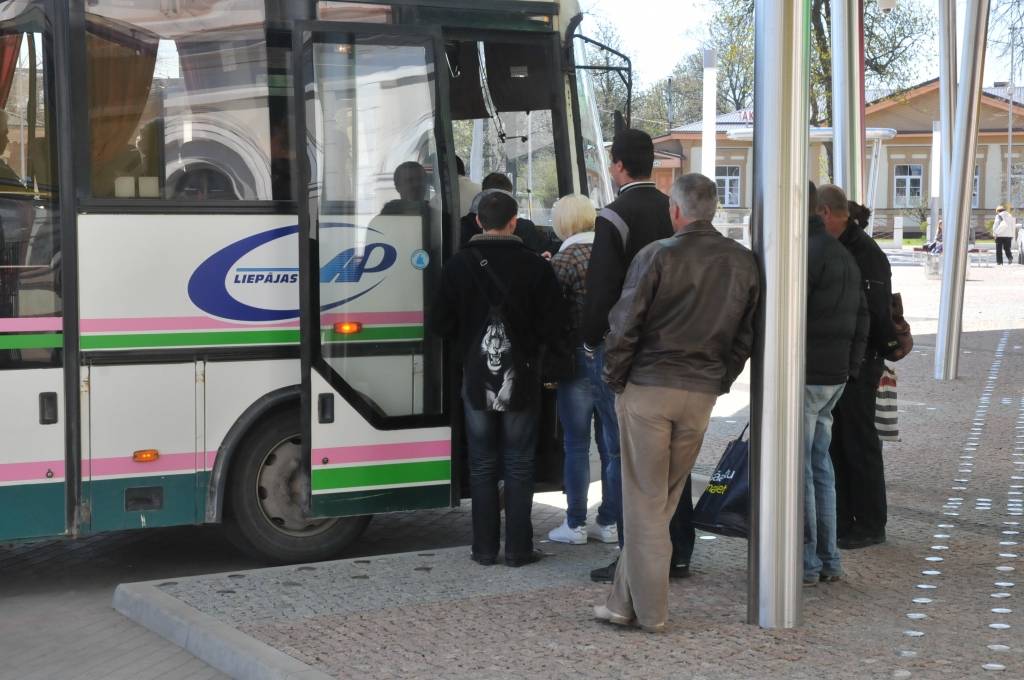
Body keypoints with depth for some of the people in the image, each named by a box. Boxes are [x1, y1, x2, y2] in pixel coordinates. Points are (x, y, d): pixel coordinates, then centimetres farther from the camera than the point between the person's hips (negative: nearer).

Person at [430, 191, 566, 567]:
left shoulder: (458, 265, -5)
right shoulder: (535, 267, -10)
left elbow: (440, 322, -1)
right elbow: (552, 325, -10)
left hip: (476, 378, 1)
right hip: (522, 378, -1)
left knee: (482, 465, 11)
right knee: (519, 466, 7)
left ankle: (485, 547, 12)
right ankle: (518, 548, 9)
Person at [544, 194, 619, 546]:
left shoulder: (565, 260, -11)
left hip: (580, 361, -5)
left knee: (576, 445, 4)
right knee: (612, 443, 11)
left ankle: (575, 524, 9)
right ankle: (611, 522, 18)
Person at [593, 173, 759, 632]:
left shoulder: (657, 256, -9)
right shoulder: (743, 262, 6)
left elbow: (625, 326, -9)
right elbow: (745, 335, 10)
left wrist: (615, 381, 3)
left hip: (648, 387, -4)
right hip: (703, 394, 4)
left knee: (644, 501, 3)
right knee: (664, 500, 13)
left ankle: (649, 611, 6)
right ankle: (625, 601, 18)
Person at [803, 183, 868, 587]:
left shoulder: (806, 252, -15)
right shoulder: (844, 254, 17)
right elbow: (860, 319, 18)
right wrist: (851, 368, 19)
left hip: (804, 376, -10)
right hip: (835, 377, 10)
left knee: (797, 468, -4)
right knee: (819, 465, 15)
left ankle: (805, 563, -1)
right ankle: (828, 560, 18)